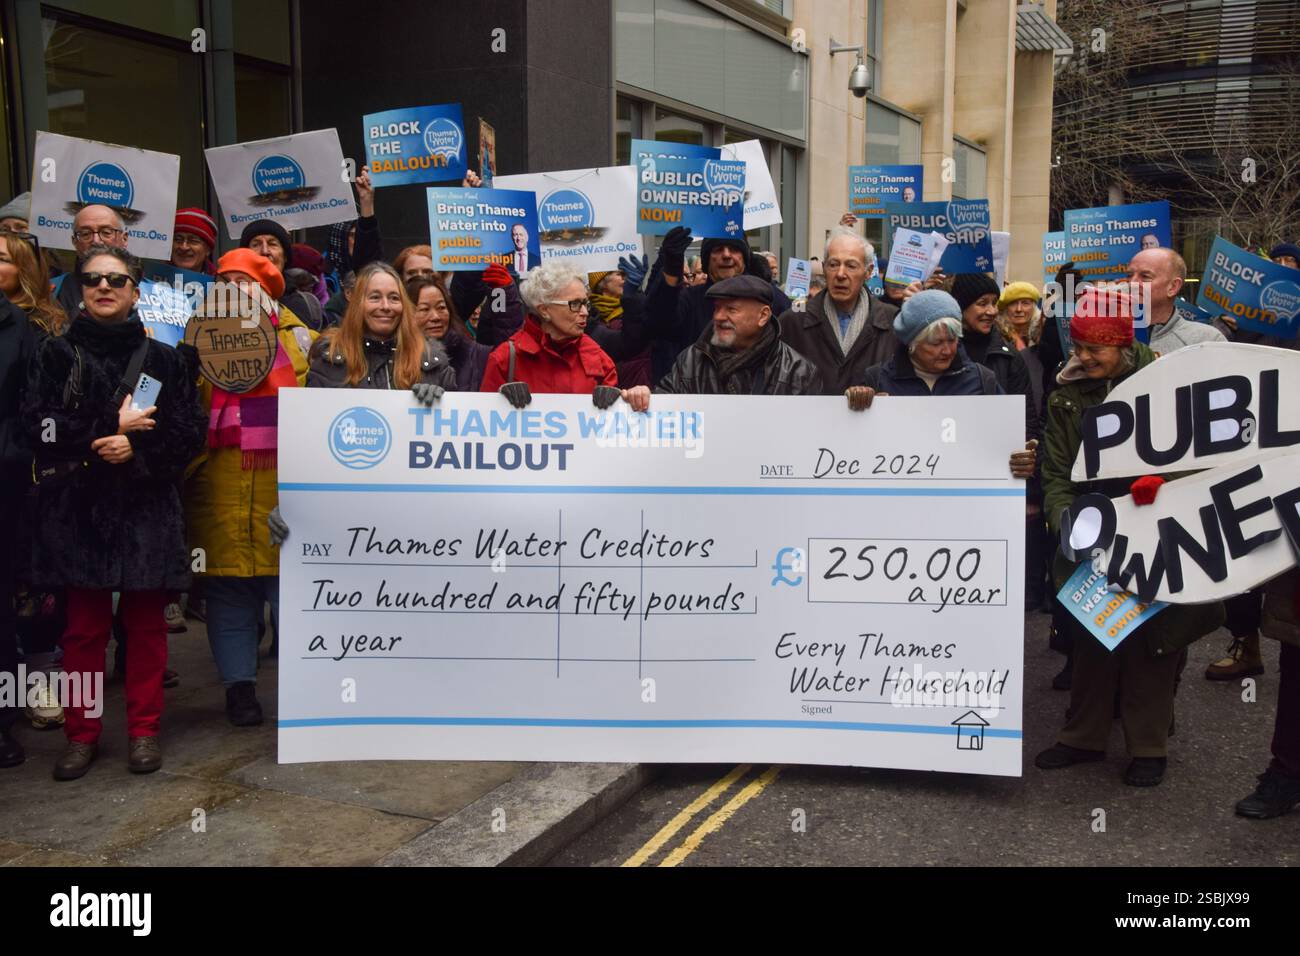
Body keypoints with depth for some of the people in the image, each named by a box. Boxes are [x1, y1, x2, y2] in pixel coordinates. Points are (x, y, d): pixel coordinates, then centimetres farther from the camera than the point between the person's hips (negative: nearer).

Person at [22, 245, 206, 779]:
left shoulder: (164, 359, 8)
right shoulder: (57, 354, 9)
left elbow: (190, 431, 1)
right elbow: (38, 426, -2)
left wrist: (137, 448, -14)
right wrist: (110, 428, -11)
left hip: (147, 508, 0)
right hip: (77, 508, 0)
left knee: (146, 624, 4)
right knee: (84, 627, 4)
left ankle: (144, 730, 15)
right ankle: (82, 734, 16)